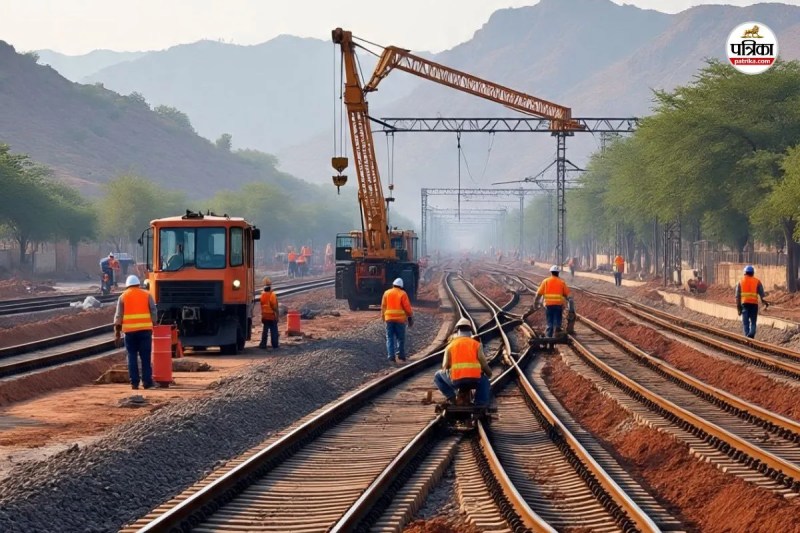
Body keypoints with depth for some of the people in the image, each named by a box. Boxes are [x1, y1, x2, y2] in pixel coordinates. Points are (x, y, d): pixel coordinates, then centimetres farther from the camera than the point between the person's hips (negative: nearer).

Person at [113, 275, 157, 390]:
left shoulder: (123, 296, 7)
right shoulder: (147, 295, 8)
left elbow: (118, 315, 4)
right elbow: (153, 312, 6)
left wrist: (117, 331, 6)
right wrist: (154, 325, 13)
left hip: (130, 330, 0)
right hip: (145, 329, 0)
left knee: (132, 356, 5)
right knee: (145, 357, 3)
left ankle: (134, 382, 1)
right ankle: (147, 381, 0)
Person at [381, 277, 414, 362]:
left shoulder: (387, 293, 4)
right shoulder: (402, 294, -4)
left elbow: (383, 306, 5)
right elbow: (407, 307, -6)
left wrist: (383, 317, 13)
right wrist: (410, 316, 4)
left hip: (389, 318, 2)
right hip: (400, 318, -2)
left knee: (390, 338, 4)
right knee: (400, 338, 10)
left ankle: (390, 355, -6)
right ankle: (401, 355, 12)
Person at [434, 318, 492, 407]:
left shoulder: (450, 345, 12)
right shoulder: (476, 344, 10)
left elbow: (445, 366, 7)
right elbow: (483, 364, 4)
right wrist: (489, 374, 24)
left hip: (456, 381, -1)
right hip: (474, 381, 1)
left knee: (438, 376, 29)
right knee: (484, 380, 36)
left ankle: (451, 396, 8)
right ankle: (481, 405, 17)